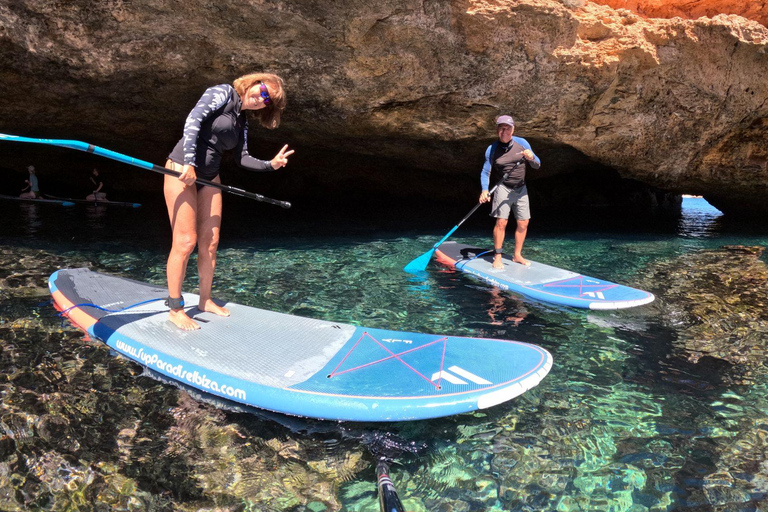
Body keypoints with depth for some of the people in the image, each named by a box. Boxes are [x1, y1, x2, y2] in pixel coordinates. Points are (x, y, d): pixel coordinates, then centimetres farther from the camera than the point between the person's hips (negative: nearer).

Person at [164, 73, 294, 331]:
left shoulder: (242, 122, 13)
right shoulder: (224, 93, -9)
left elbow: (242, 158, 14)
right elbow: (193, 119, -21)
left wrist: (270, 164, -2)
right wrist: (189, 164, -27)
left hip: (209, 177, 8)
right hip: (182, 169, -8)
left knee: (210, 242, 9)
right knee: (185, 242, -8)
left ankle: (205, 300, 25)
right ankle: (175, 309, 4)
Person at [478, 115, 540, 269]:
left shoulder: (522, 143, -1)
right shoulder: (492, 149, -6)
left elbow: (537, 165, 2)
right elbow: (485, 172, -7)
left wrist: (531, 158, -21)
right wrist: (485, 190, -24)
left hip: (521, 189, 4)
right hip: (503, 188, -3)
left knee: (523, 223, 5)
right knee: (501, 222, -13)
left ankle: (517, 255, 21)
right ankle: (497, 257, -2)